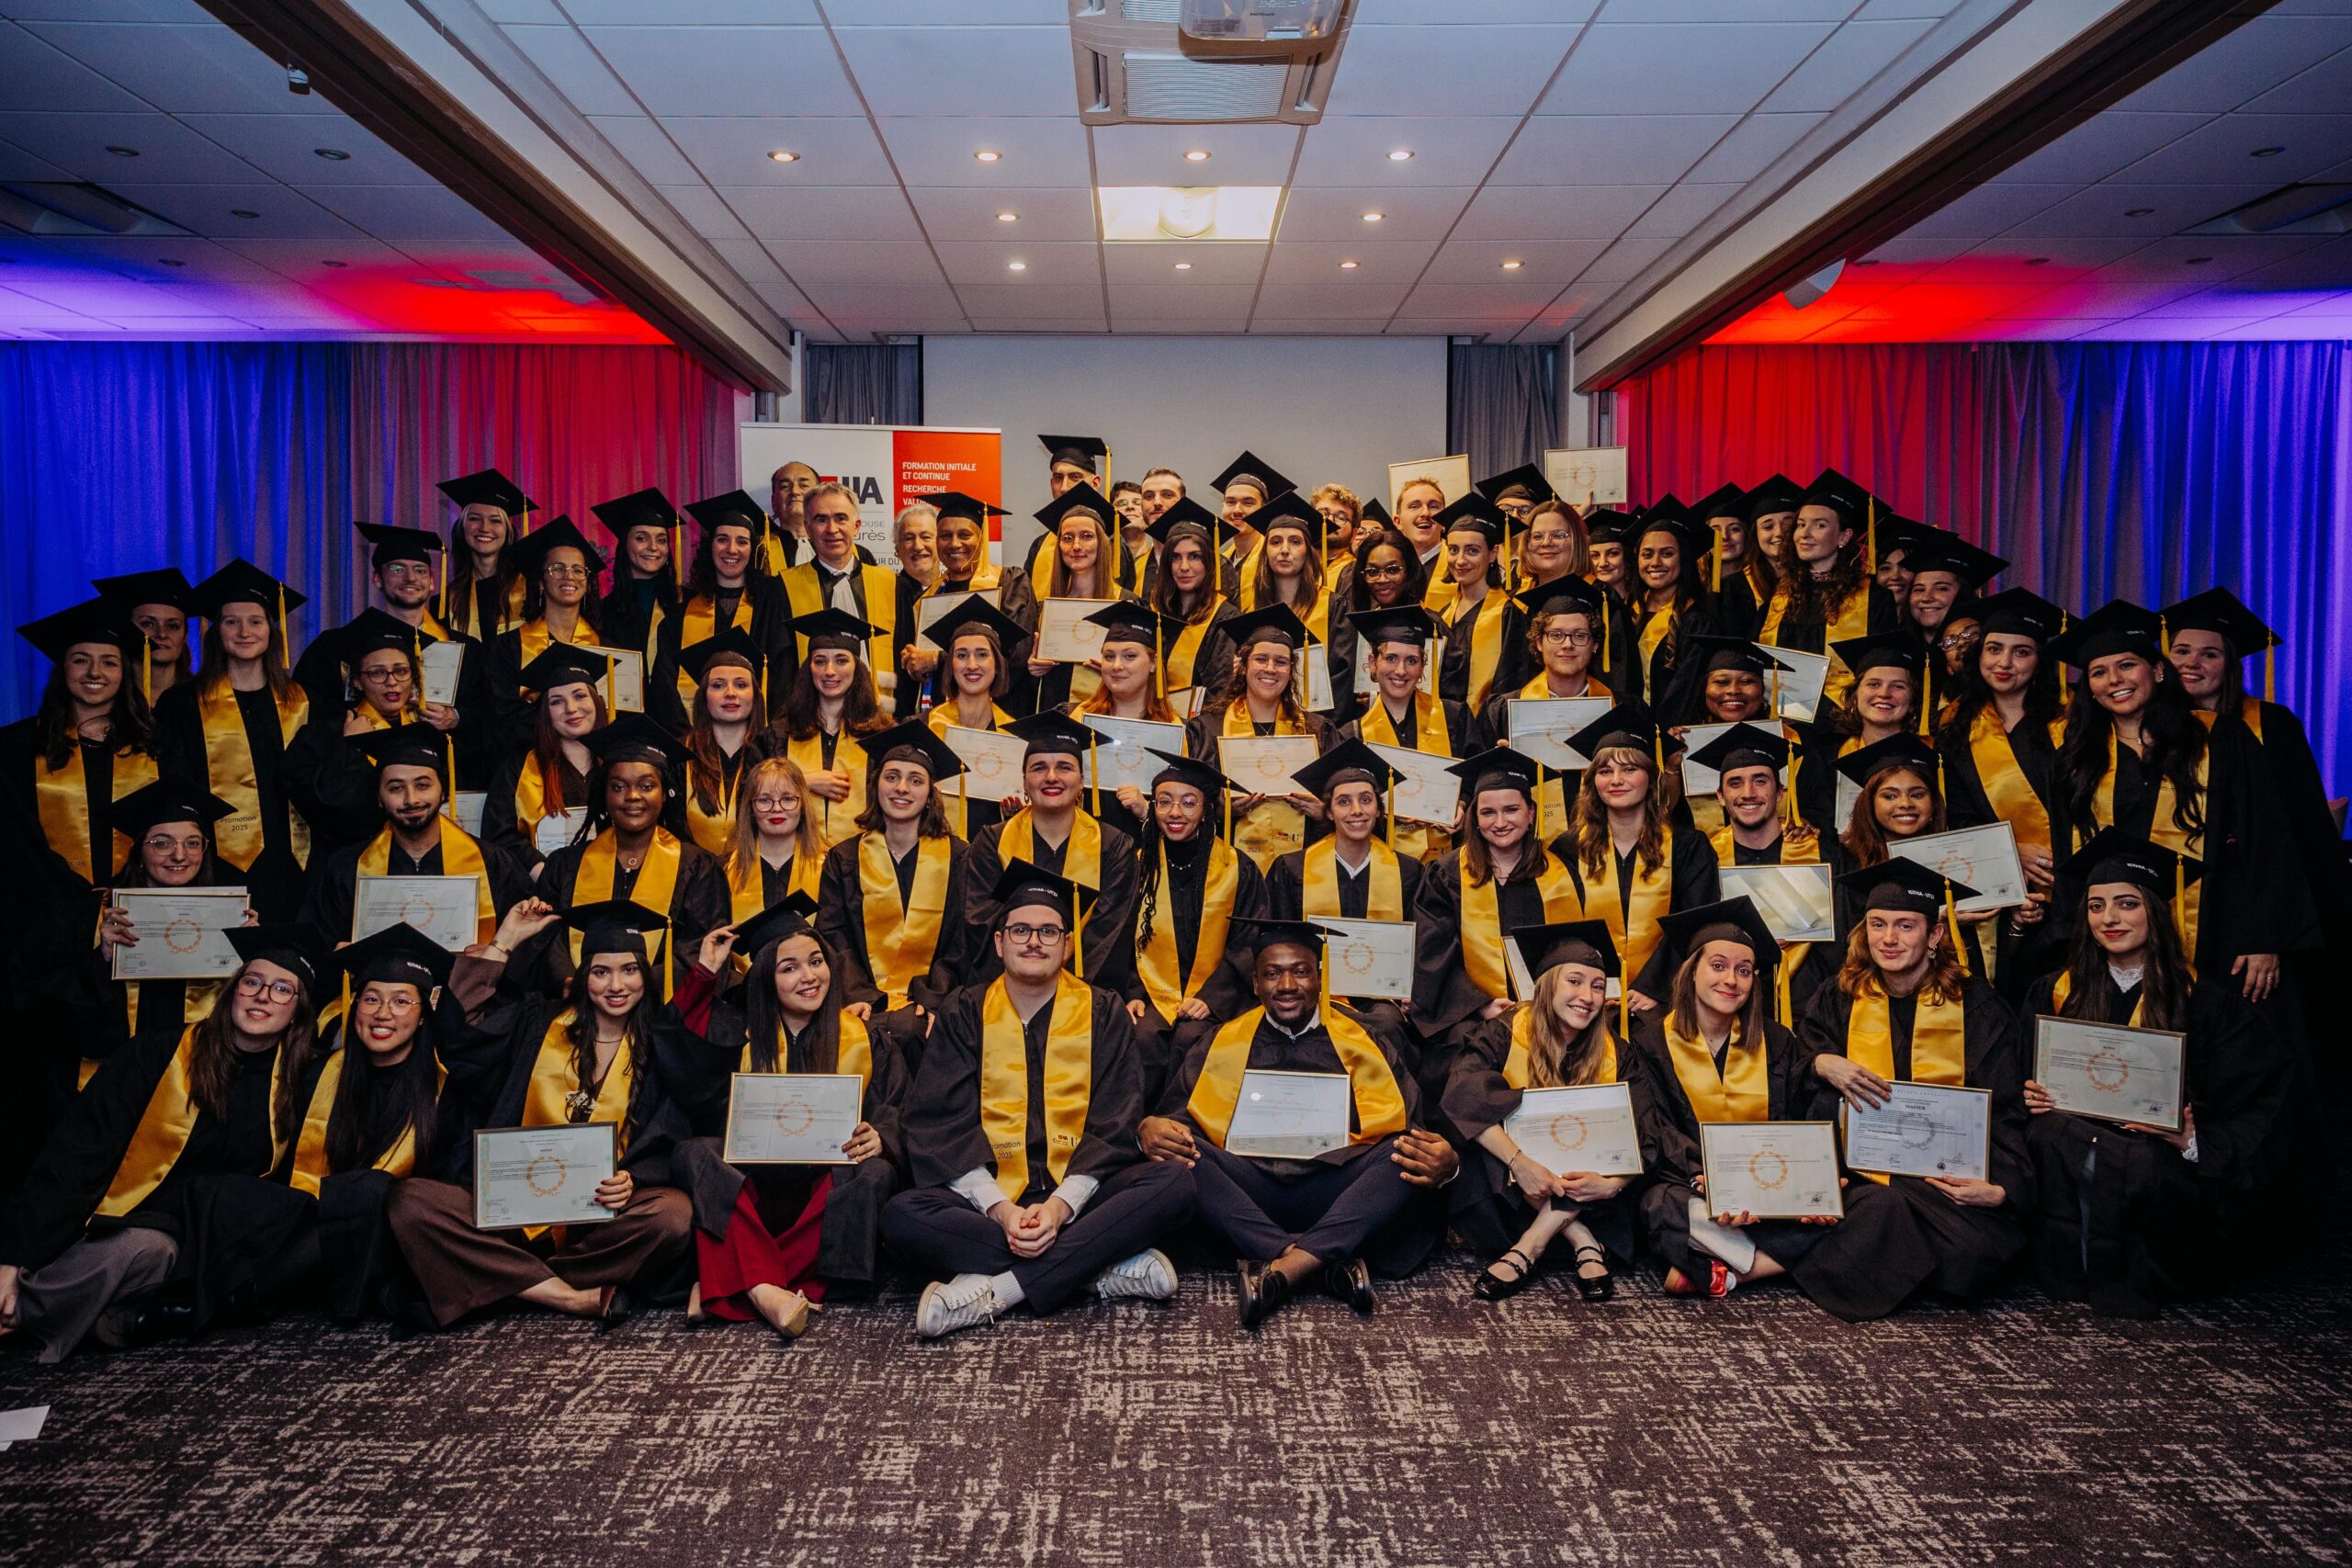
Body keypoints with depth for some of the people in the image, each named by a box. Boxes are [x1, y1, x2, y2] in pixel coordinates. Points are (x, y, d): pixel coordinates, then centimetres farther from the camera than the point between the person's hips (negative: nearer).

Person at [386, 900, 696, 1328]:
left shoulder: (664, 1048, 8)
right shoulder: (539, 1023, 13)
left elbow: (668, 1145, 2)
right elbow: (460, 1021, -2)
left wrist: (632, 1179, -18)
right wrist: (505, 941, 2)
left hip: (603, 1213, -2)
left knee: (675, 1213, -34)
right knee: (409, 1201, -25)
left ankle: (516, 1282, -19)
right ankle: (580, 1298, -27)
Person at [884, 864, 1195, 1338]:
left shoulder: (1103, 1012, 6)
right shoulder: (963, 1013, 6)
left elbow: (1112, 1126, -1)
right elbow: (940, 1125, -3)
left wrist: (1060, 1205, -18)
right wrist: (999, 1208, -18)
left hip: (1076, 1190, 0)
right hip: (986, 1191, 0)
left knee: (1175, 1185, -26)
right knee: (903, 1217, -30)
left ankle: (995, 1289, -27)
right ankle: (1107, 1265, -25)